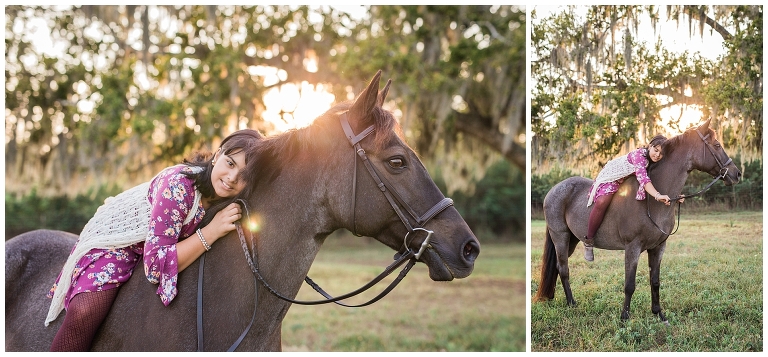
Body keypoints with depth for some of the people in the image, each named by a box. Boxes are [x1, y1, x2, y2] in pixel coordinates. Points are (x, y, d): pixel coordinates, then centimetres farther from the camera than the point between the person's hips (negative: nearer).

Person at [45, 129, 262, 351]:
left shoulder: (233, 203, -14)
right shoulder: (179, 184, -33)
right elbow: (156, 266, -32)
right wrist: (211, 232, -35)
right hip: (114, 245, -7)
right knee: (86, 312, -28)